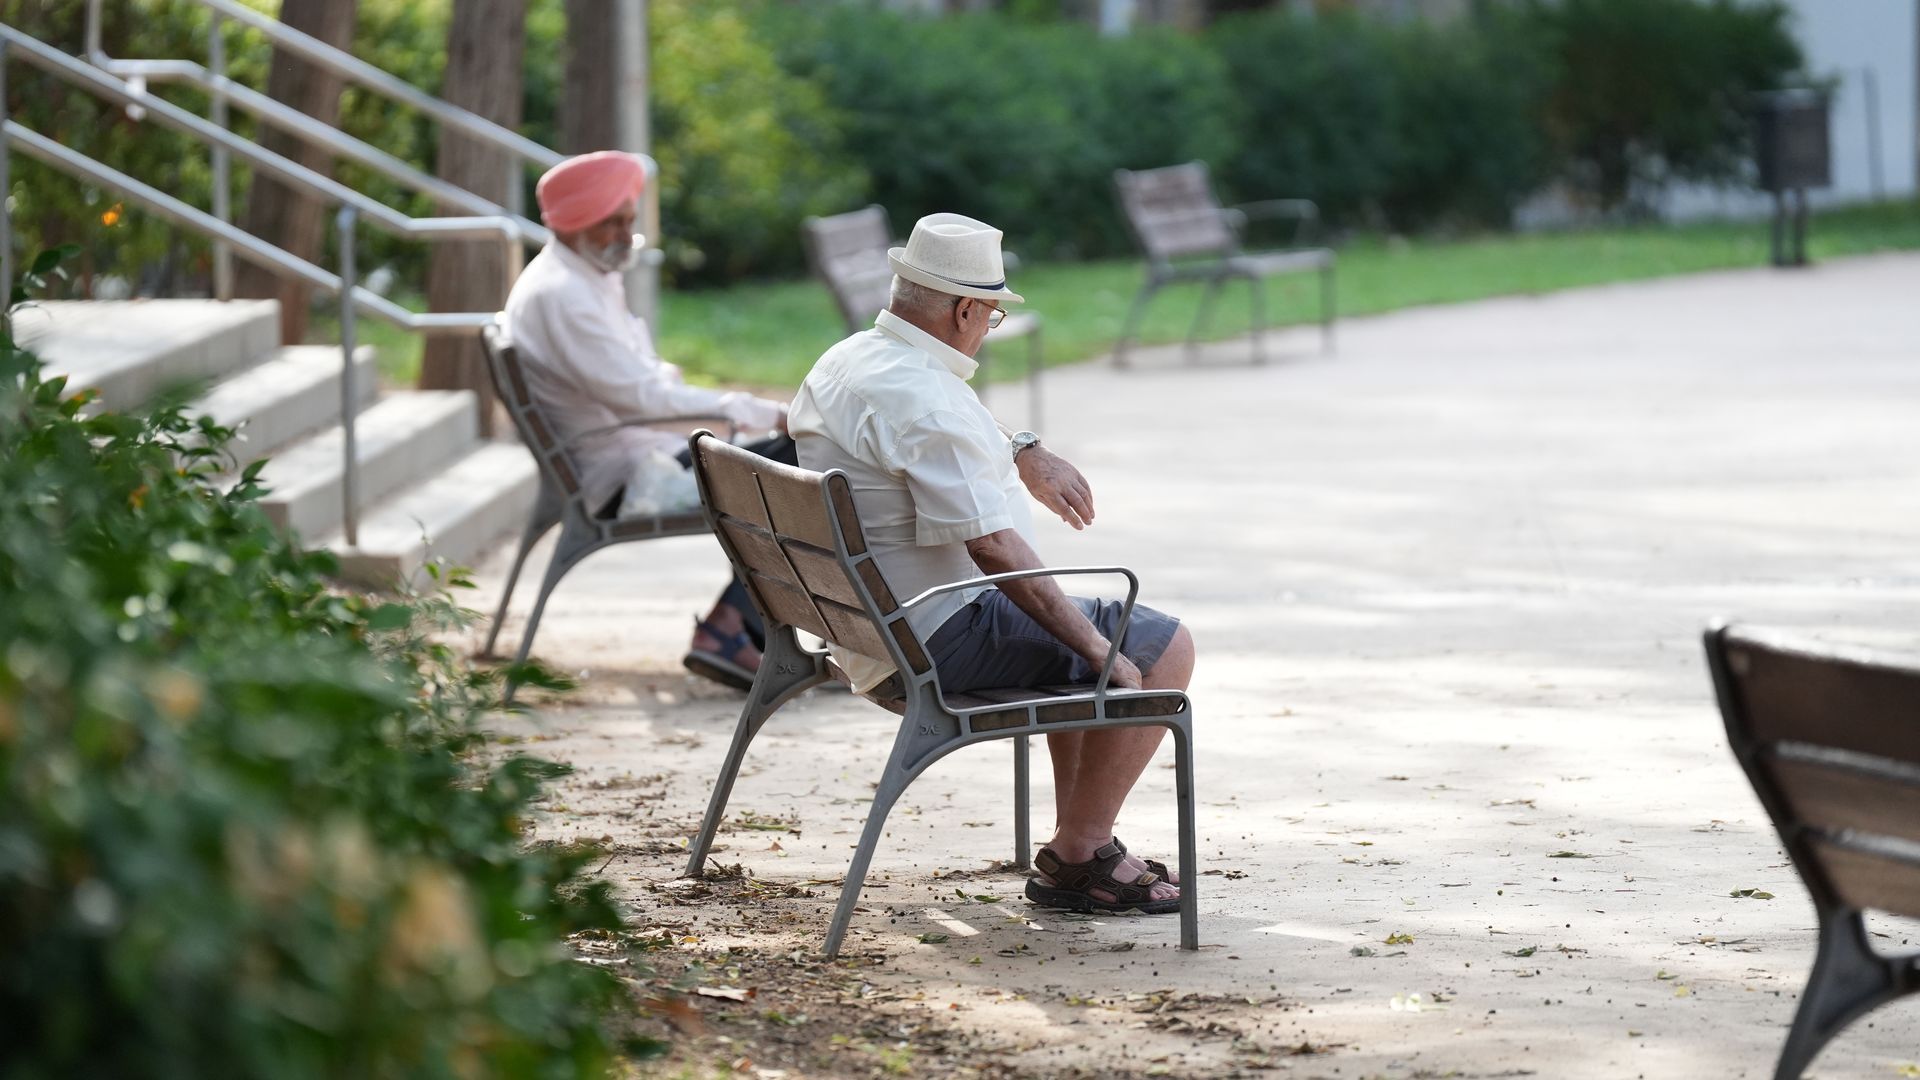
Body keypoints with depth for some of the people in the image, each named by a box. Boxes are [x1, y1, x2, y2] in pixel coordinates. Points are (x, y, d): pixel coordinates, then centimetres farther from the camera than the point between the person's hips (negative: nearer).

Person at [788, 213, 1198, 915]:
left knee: (1079, 629, 29)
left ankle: (1079, 845, 28)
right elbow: (994, 549, -27)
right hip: (944, 634, -11)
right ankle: (1077, 859, 1)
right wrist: (1099, 650, -21)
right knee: (1161, 646, -6)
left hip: (871, 631, 11)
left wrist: (1023, 454, 21)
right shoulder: (924, 402, -24)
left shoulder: (843, 362, 7)